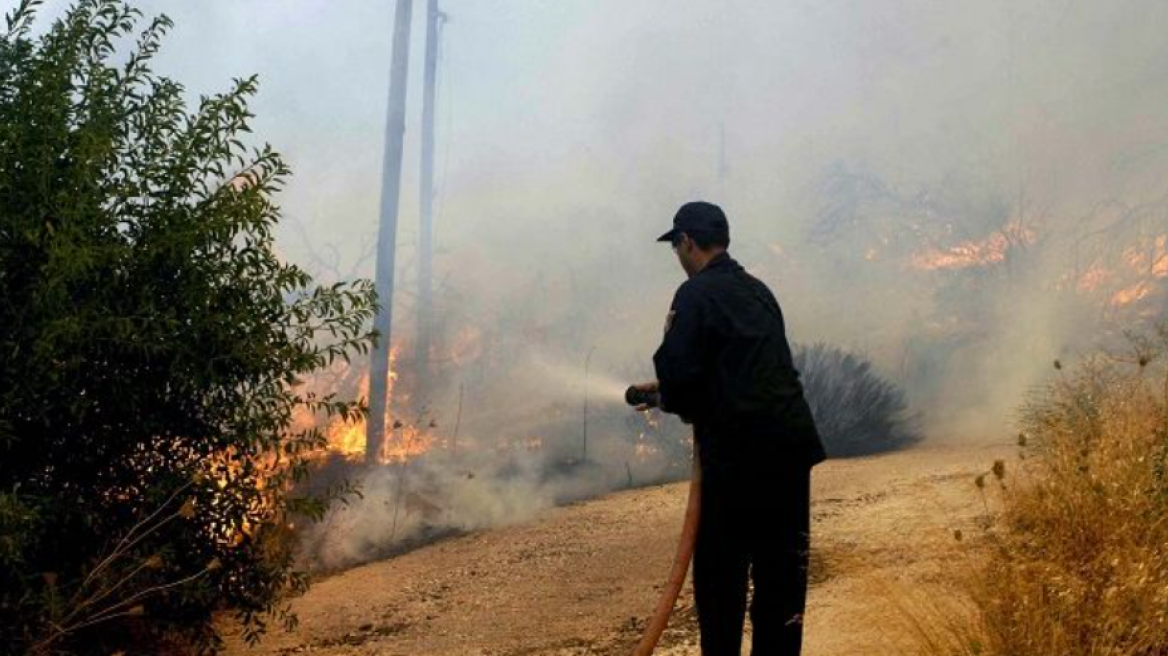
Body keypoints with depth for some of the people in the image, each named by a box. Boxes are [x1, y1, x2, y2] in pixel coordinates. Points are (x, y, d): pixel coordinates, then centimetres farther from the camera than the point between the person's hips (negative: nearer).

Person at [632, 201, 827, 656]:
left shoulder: (696, 294, -8)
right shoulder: (758, 291, 17)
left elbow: (680, 372, -16)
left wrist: (673, 401, 8)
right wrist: (671, 388, 31)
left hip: (736, 452, -7)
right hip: (791, 445, 7)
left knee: (721, 571, 3)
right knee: (782, 568, 11)